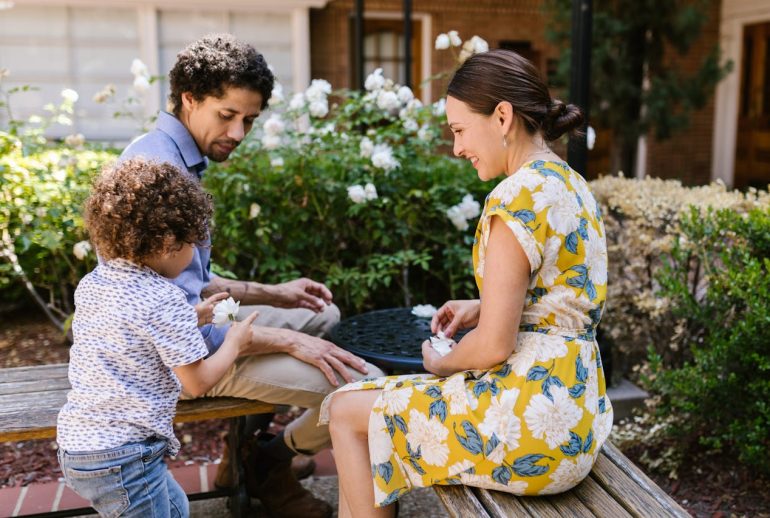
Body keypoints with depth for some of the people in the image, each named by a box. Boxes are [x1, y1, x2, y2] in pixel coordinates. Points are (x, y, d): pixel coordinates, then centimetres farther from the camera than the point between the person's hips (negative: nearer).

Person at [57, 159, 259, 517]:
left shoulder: (90, 284, 4)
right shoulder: (166, 300, -20)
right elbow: (198, 382, -14)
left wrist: (188, 321, 17)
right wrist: (234, 342, 2)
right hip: (122, 457, -9)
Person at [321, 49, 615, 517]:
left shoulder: (518, 196, -20)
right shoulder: (573, 185, 9)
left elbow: (494, 346, -20)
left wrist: (440, 364, -1)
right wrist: (483, 309, 10)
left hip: (532, 419, -10)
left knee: (346, 411, 8)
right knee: (379, 393, 24)